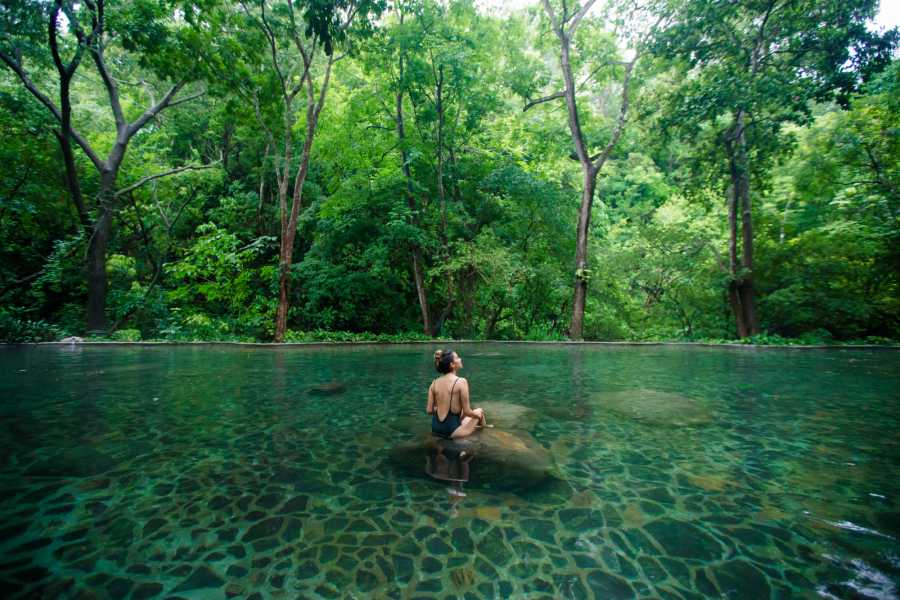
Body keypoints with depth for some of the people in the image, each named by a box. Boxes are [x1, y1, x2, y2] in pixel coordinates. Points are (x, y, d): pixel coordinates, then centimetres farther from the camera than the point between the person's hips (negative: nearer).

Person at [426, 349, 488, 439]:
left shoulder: (434, 383, -2)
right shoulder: (461, 382, -16)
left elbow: (429, 410, 0)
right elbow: (467, 412, -13)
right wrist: (478, 415, 9)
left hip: (435, 429, 5)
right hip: (451, 432, -5)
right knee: (480, 411, 21)